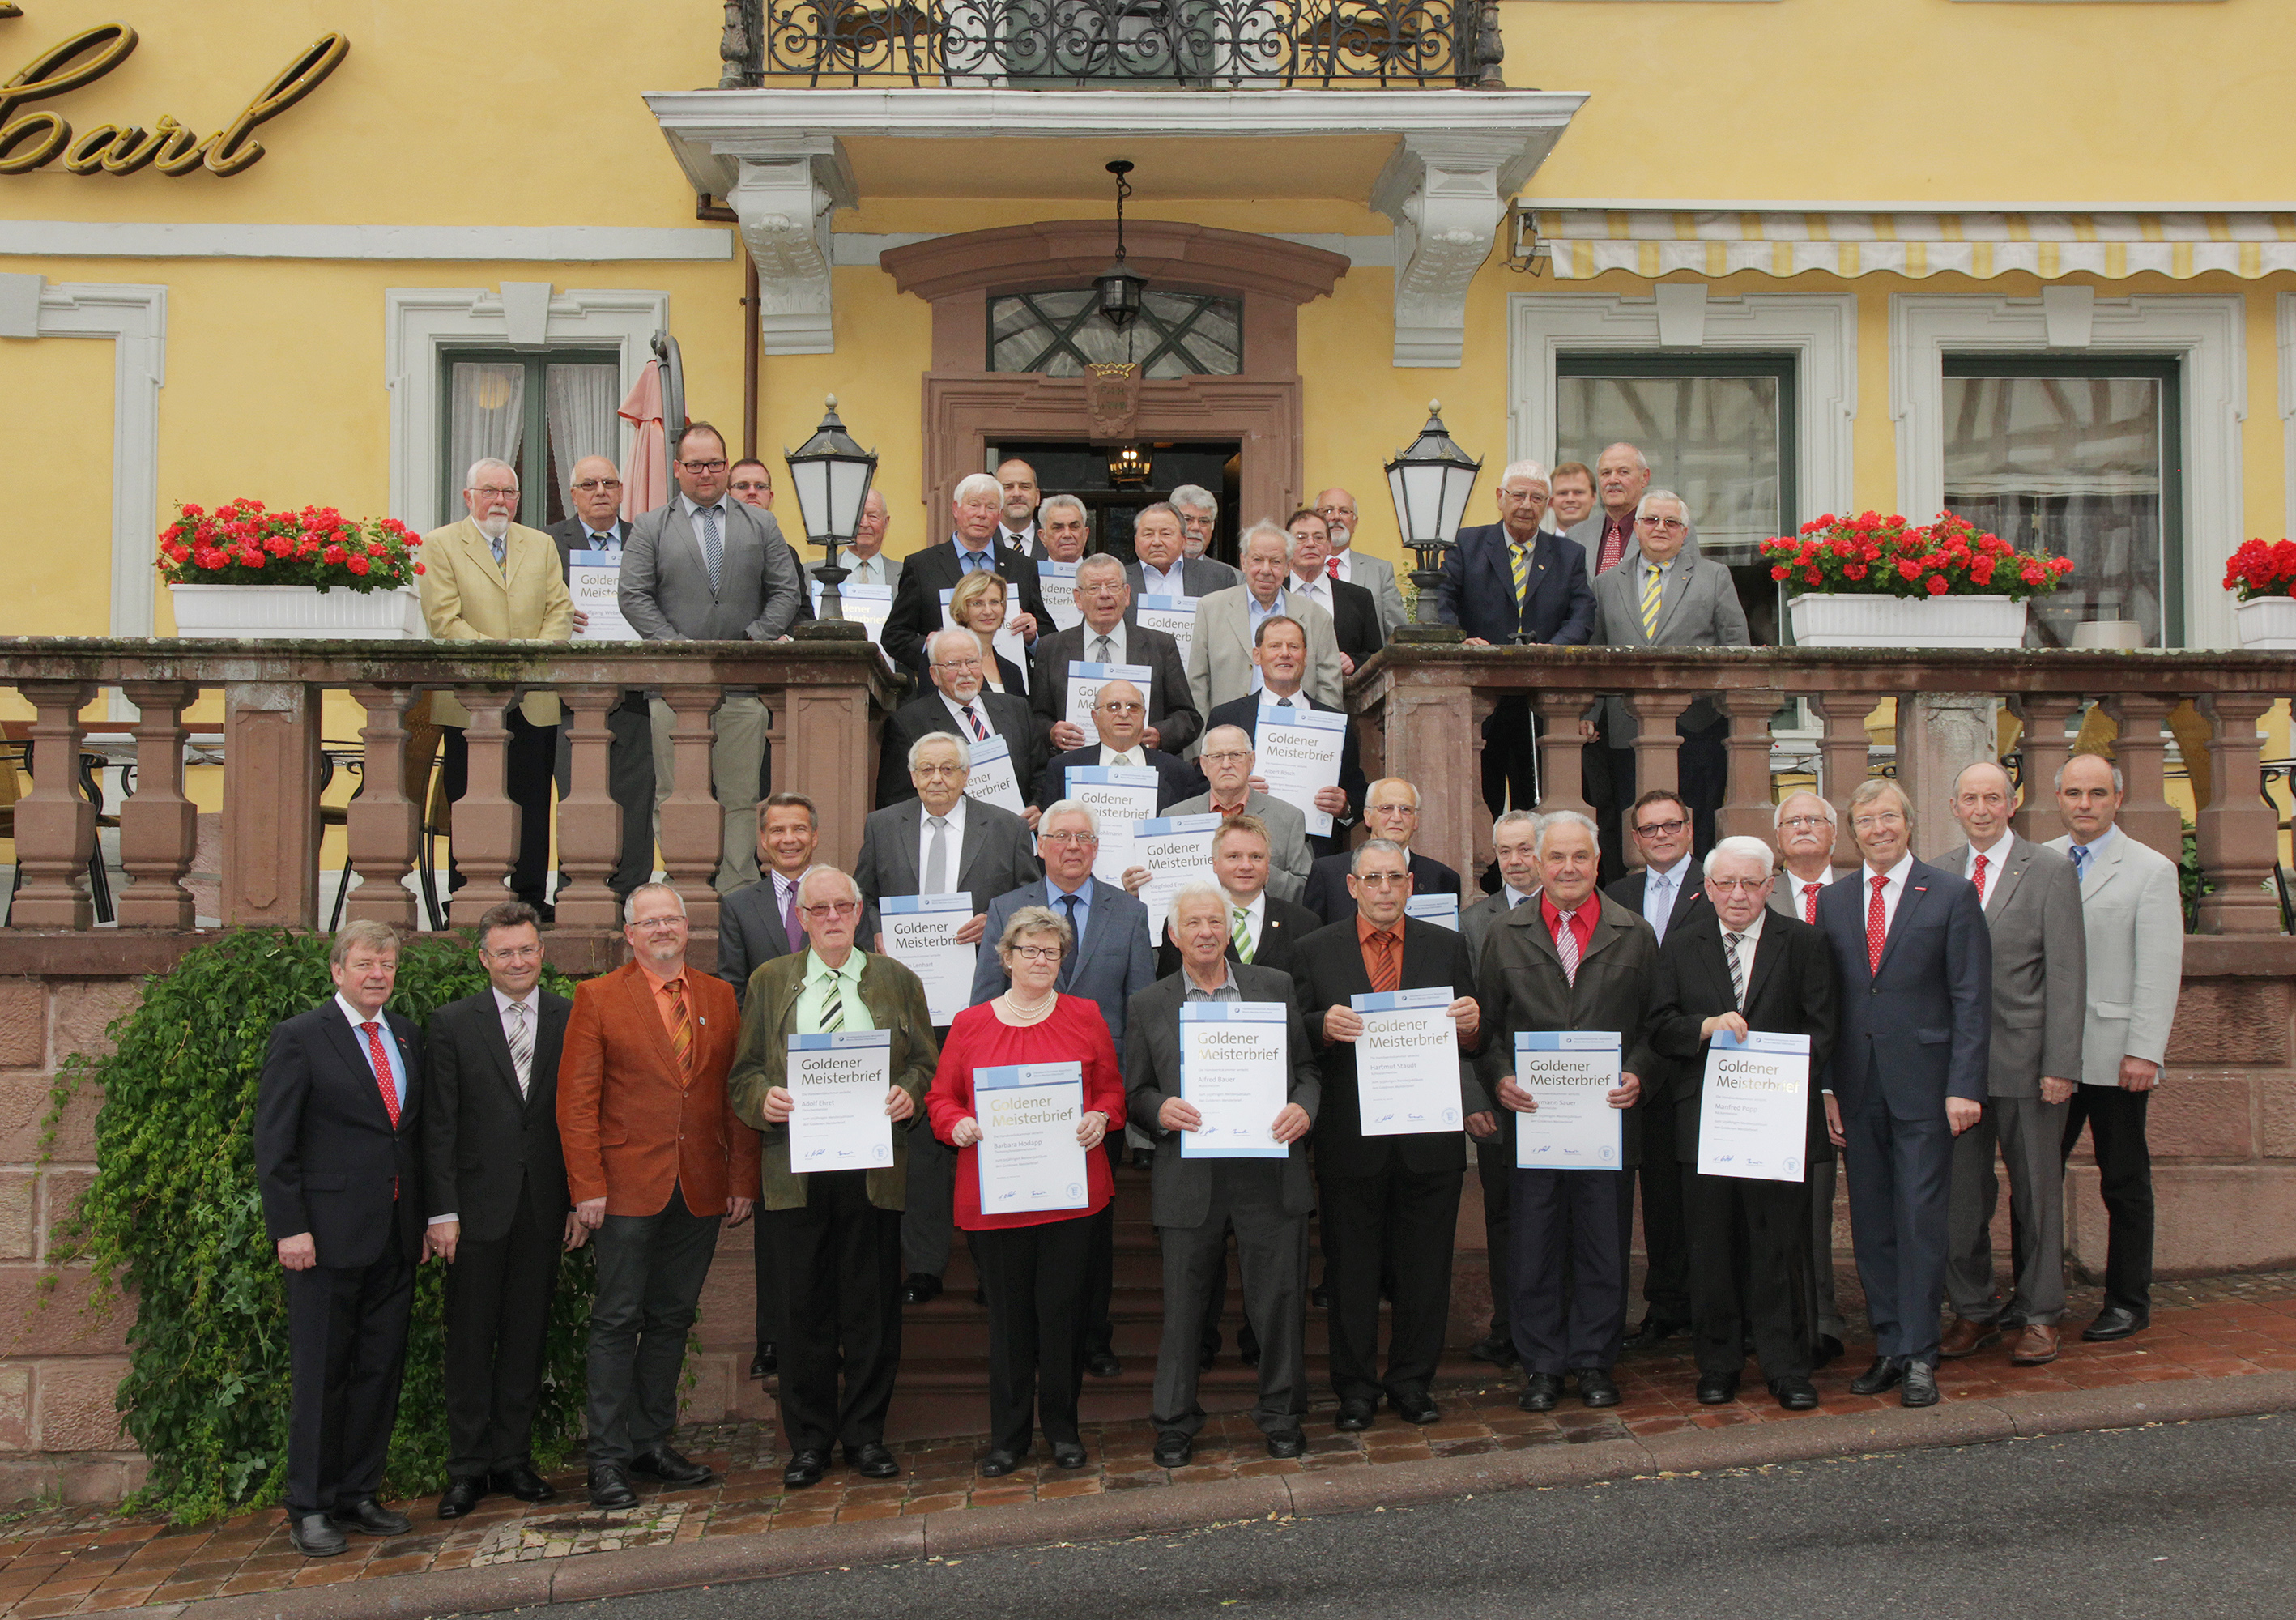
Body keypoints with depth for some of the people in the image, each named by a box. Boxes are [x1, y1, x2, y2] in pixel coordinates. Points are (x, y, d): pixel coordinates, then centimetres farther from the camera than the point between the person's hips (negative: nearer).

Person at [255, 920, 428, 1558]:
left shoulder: (407, 1037, 12)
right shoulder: (299, 1038, -4)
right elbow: (274, 1142, -8)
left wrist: (423, 1218, 12)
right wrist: (290, 1227, -14)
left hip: (396, 1236, 6)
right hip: (329, 1235, -6)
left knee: (381, 1369, 10)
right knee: (321, 1373, 2)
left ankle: (357, 1495, 20)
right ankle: (309, 1510, 11)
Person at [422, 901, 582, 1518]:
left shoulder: (572, 1021, 4)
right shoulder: (452, 1024, 0)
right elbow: (438, 1125, -2)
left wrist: (581, 1201, 1)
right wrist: (441, 1210, -8)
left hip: (544, 1206, 2)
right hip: (478, 1204, -1)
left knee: (527, 1335, 9)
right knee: (471, 1339, 5)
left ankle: (514, 1457, 20)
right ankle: (468, 1467, 15)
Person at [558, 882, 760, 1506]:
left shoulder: (719, 997, 11)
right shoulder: (598, 998, 1)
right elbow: (576, 1100, -4)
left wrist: (743, 1180, 4)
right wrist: (588, 1186, -11)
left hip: (702, 1191, 4)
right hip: (629, 1190, -3)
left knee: (672, 1319, 11)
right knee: (617, 1321, 0)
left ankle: (652, 1442, 21)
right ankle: (608, 1458, 7)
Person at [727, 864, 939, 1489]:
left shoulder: (897, 981, 11)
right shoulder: (770, 982, 12)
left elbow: (926, 1063, 10)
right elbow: (742, 1070, 10)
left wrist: (909, 1093, -10)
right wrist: (762, 1097, -11)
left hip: (874, 1168, 0)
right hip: (795, 1169, 0)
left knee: (872, 1307, 3)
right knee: (802, 1309, 3)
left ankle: (865, 1434, 16)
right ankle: (808, 1441, 15)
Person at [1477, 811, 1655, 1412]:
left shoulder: (1635, 935, 7)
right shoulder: (1504, 935, 7)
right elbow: (1485, 1024, 7)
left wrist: (1637, 1074, -9)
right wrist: (1499, 1078, -9)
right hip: (1529, 1116, 0)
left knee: (1603, 1245, 7)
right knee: (1534, 1247, 5)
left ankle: (1594, 1361, 21)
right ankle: (1541, 1364, 17)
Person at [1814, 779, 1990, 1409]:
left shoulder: (1952, 895, 0)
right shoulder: (1833, 902, 11)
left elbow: (1972, 997, -3)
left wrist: (1964, 1086, -11)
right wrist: (1825, 1087, 3)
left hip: (1923, 1084, -4)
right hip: (1857, 1089, 4)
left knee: (1920, 1220, -2)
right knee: (1871, 1224, 8)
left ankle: (1919, 1356, 7)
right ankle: (1889, 1348, 17)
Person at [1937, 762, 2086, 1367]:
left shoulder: (2050, 870, -1)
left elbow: (2067, 973, -5)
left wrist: (2060, 1063, -11)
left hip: (2026, 1060, -3)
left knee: (2037, 1191, 7)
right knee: (1960, 1193, 7)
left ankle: (2038, 1315, 20)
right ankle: (1973, 1312, 20)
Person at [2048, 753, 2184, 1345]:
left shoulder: (2151, 870, -2)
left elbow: (2159, 971, -7)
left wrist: (2145, 1052, -13)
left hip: (2115, 1055, -3)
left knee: (2124, 1181, 7)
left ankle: (2129, 1301, 19)